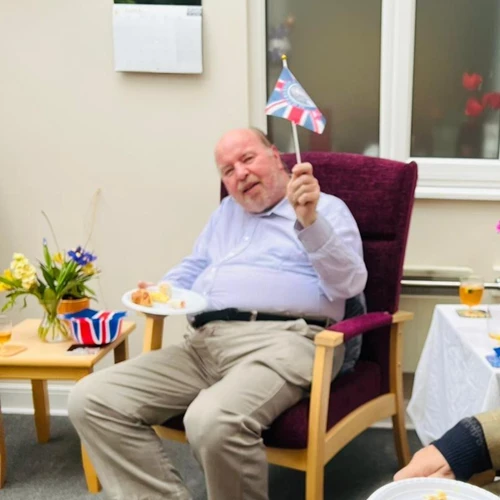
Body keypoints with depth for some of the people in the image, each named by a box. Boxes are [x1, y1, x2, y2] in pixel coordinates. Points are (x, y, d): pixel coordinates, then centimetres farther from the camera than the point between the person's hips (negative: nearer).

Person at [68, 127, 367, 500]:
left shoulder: (327, 209, 9)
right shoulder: (227, 211, 30)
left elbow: (349, 284, -6)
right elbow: (193, 269, 35)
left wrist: (309, 221, -20)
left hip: (282, 341, -6)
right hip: (204, 343, 7)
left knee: (212, 422, -37)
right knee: (91, 400, -10)